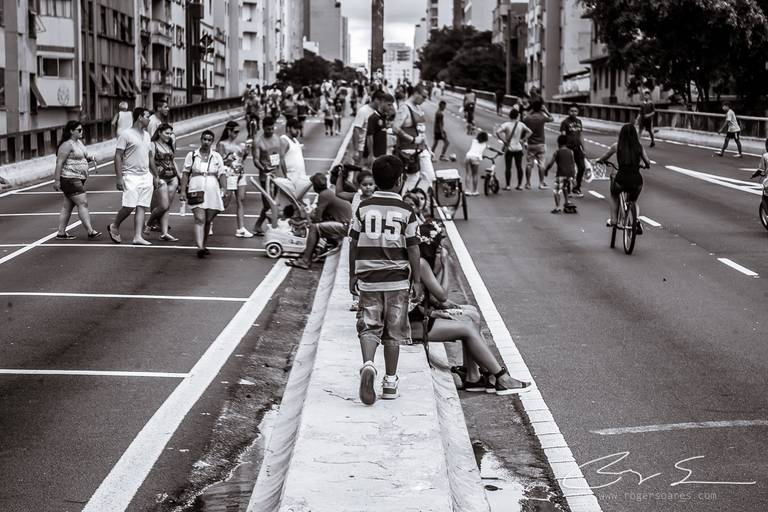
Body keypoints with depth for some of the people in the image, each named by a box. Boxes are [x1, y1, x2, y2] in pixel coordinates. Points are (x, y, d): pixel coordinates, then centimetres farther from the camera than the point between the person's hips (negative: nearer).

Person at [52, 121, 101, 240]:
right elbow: (59, 162, -18)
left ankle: (61, 233, 15)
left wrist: (90, 158, 5)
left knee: (67, 206, 11)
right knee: (83, 203, -13)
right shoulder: (67, 145, -14)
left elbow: (83, 158, 28)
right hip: (70, 179, -10)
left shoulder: (79, 142, 16)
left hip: (78, 179, 10)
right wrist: (56, 180, -22)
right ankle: (90, 232, -16)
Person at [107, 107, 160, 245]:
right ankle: (114, 227, 12)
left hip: (146, 176, 7)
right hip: (131, 176, -7)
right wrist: (119, 177, -15)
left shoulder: (147, 135, 15)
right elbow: (118, 156, -9)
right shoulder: (126, 135, -7)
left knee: (141, 207, 1)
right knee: (129, 206, -12)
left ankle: (138, 237, 0)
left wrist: (155, 176, 20)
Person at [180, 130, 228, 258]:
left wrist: (224, 189, -8)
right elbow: (186, 174, 5)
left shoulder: (217, 157, 10)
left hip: (212, 192, 3)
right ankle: (200, 248, -24)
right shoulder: (191, 155, 5)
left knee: (208, 221, 8)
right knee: (200, 219, -15)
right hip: (196, 190, -3)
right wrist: (183, 190, -2)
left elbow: (222, 174, 6)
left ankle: (204, 246, 23)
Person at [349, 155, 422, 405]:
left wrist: (352, 276, 14)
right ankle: (390, 382, 14)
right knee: (393, 331, 9)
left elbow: (353, 244, 4)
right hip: (397, 280, -1)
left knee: (369, 327, 4)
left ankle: (368, 365, -24)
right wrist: (417, 280, 4)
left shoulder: (363, 208, 0)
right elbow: (413, 248, -3)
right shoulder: (406, 211, -4)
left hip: (367, 279, 1)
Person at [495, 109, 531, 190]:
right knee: (519, 167, 11)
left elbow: (498, 132, -24)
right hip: (518, 148, 3)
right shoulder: (521, 125, -1)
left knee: (508, 167, 1)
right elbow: (529, 132, 10)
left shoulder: (506, 124, -12)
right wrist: (523, 140, 10)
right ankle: (520, 185, 15)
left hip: (509, 148, -3)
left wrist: (503, 140, -16)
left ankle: (508, 185, 0)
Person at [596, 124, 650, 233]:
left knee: (614, 195, 34)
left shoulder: (617, 146, 2)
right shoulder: (639, 147, 5)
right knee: (633, 201, 32)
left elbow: (603, 159, 16)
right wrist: (643, 165, 32)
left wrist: (599, 160, 38)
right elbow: (648, 164, 9)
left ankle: (613, 220, 25)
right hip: (637, 181, 1)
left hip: (621, 180, -1)